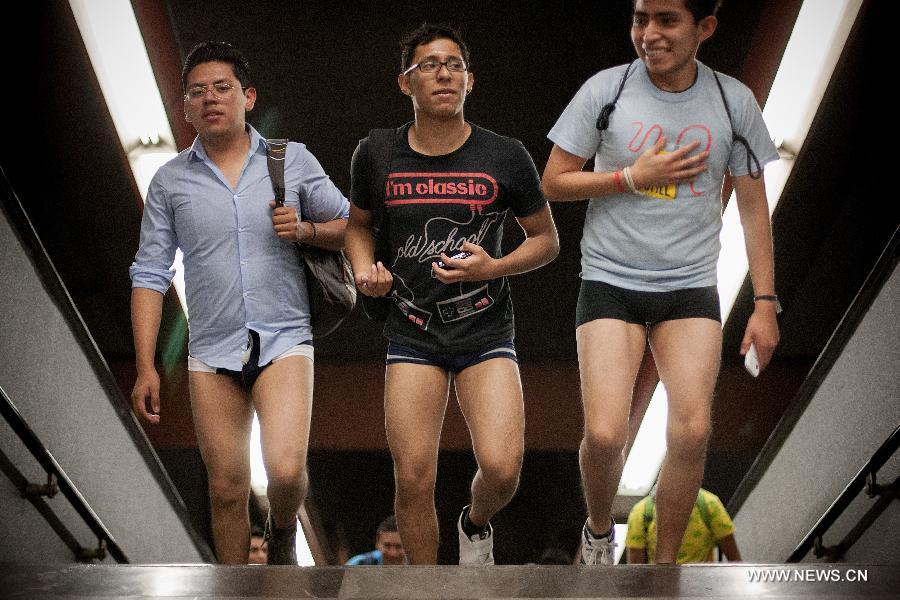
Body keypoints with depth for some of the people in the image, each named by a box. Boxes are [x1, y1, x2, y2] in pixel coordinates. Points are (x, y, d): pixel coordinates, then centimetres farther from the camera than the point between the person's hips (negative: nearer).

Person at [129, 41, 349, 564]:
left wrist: (306, 230, -11)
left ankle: (283, 531, 17)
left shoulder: (294, 160, 4)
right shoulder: (170, 181, 6)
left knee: (286, 470, -17)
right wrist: (146, 368, -1)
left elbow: (349, 225, 11)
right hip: (212, 352, 2)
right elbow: (150, 277, 5)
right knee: (227, 491, 4)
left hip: (284, 340, -1)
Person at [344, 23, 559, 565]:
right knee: (414, 482, -4)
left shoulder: (505, 157, -4)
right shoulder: (377, 155, 0)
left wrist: (493, 267, -13)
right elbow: (359, 222, 18)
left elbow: (547, 240, 6)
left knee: (501, 470, -15)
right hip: (412, 333, 1)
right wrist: (364, 268, -4)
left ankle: (477, 525, 22)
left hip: (487, 332, -1)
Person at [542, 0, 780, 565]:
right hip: (610, 282, -1)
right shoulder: (605, 89, -4)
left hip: (691, 286, 1)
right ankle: (599, 530, 19)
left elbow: (754, 206, 8)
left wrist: (765, 303, 3)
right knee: (605, 434, -13)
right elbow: (553, 182, 1)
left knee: (692, 432, -12)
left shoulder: (733, 100, 1)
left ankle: (665, 567, 8)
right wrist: (633, 177, -12)